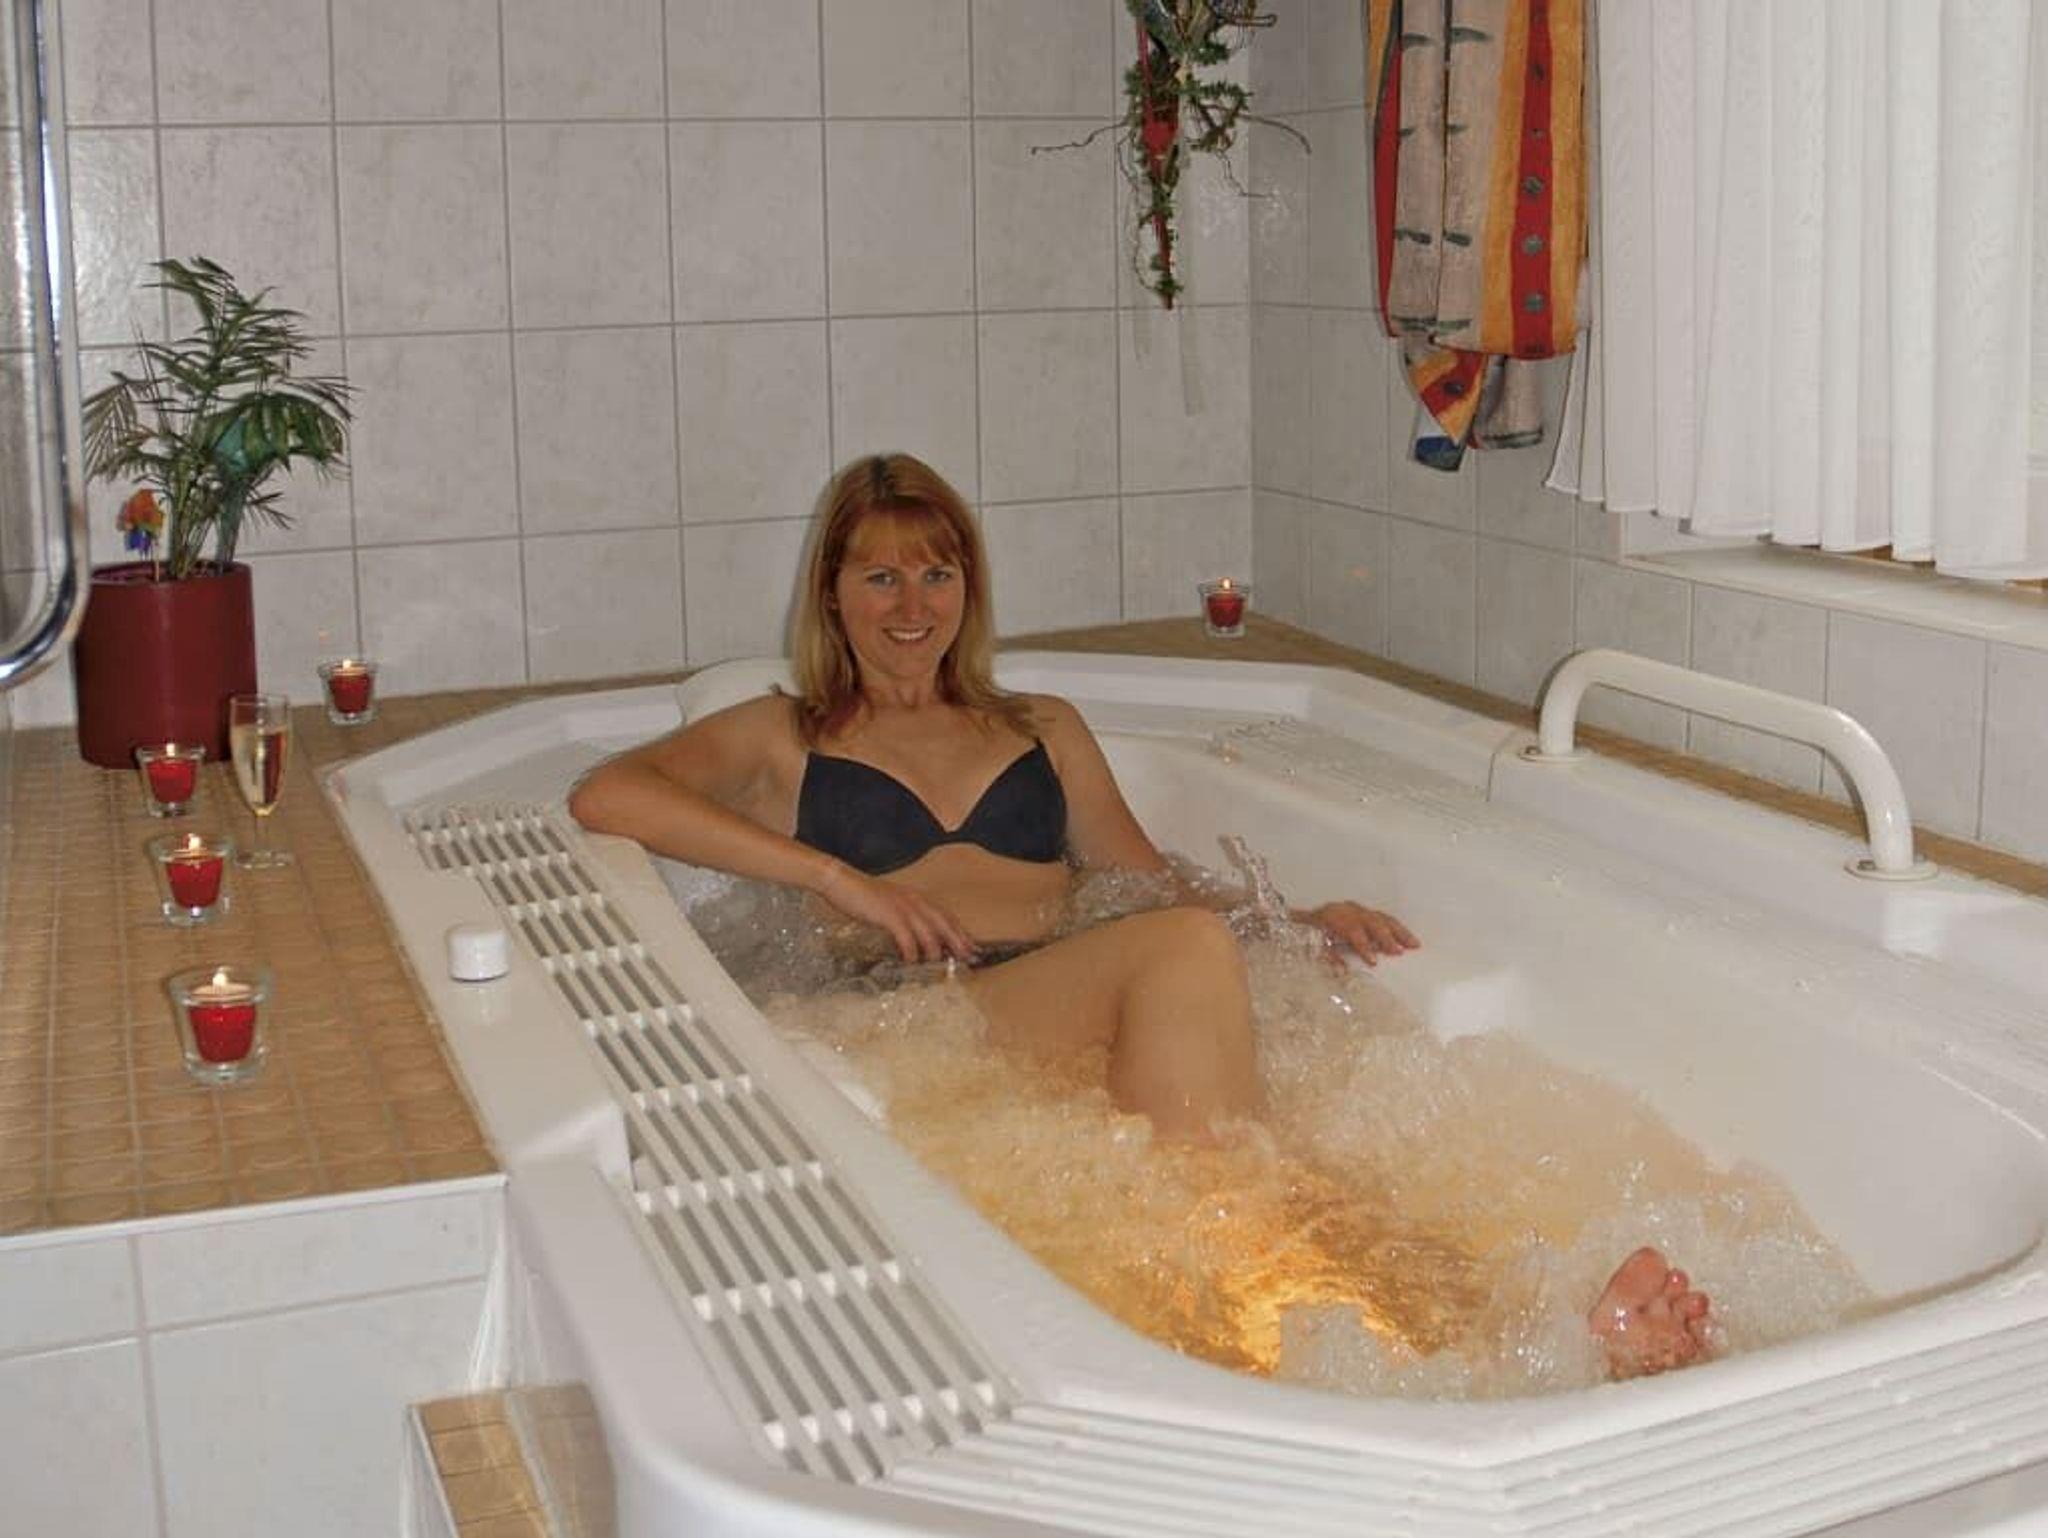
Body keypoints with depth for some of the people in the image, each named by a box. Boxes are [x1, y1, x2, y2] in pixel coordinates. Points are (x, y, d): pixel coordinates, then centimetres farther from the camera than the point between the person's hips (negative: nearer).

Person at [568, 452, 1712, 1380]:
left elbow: (1152, 879, 26)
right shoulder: (782, 740, 23)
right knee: (1187, 953, -35)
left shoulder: (1045, 731, 34)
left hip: (1090, 1014, 4)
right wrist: (835, 876, -6)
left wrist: (1296, 916, 4)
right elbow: (604, 795, 4)